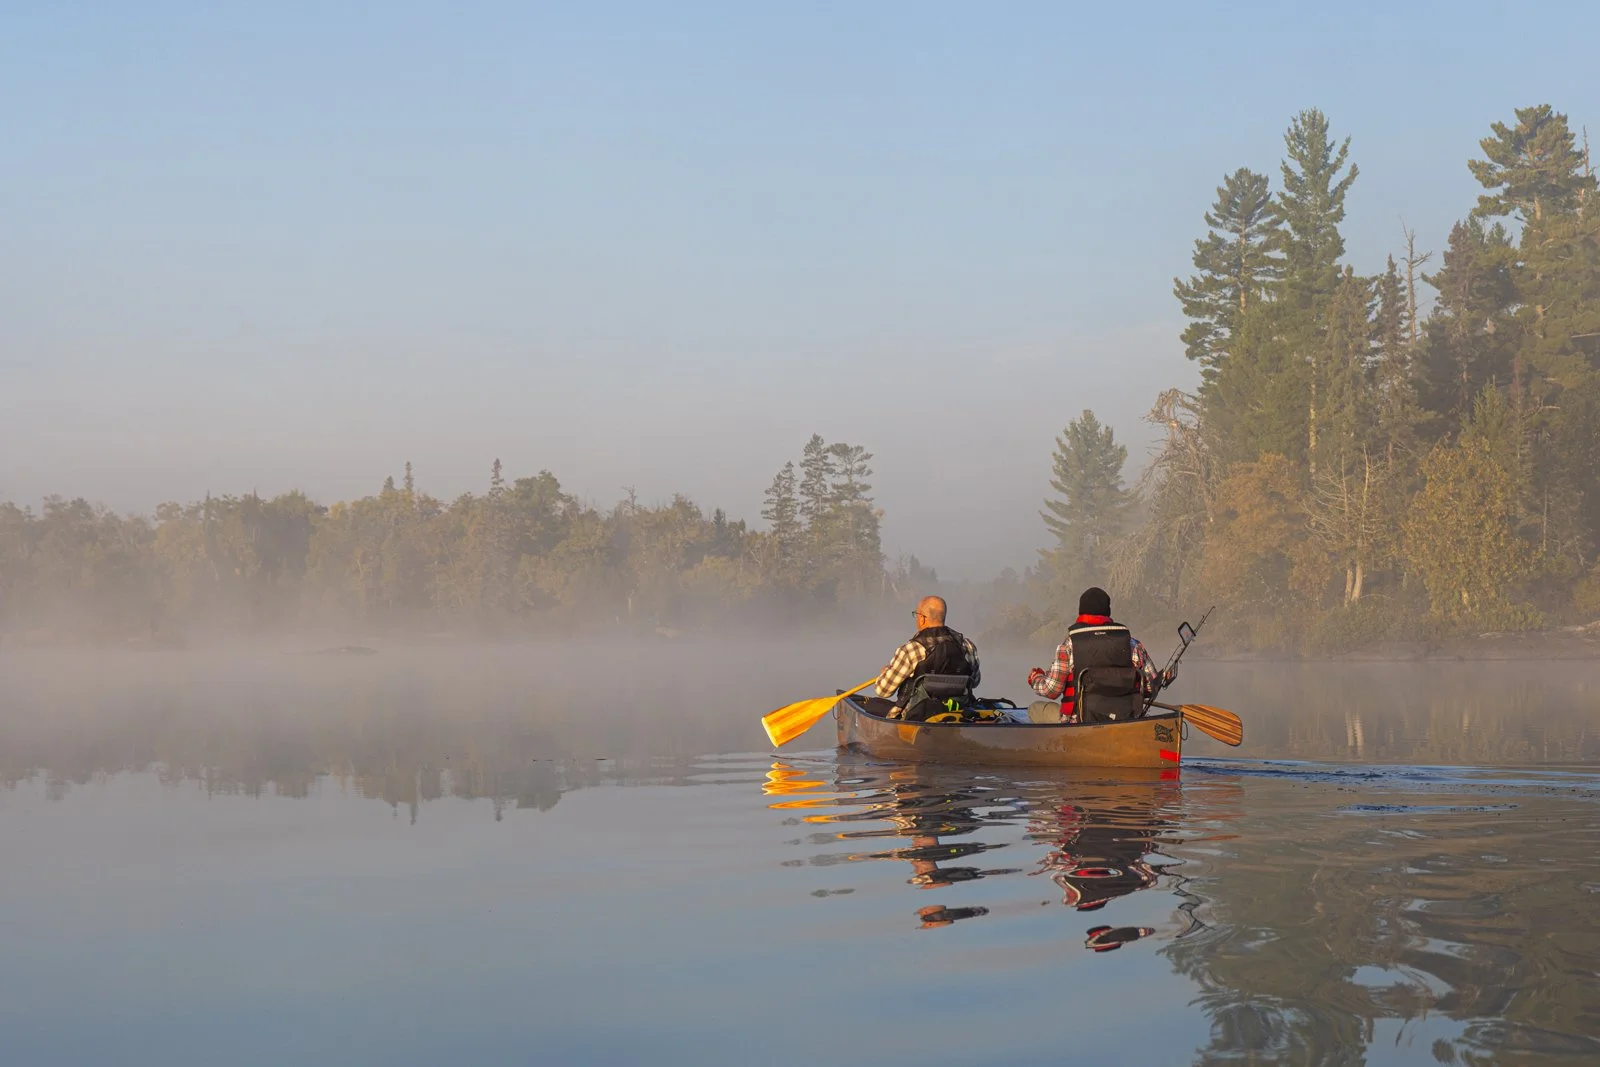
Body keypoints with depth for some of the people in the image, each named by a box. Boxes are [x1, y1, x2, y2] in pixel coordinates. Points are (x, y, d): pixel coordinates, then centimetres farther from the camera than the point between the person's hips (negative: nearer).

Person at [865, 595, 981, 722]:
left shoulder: (910, 650, -17)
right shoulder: (967, 646, -5)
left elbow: (883, 690, -8)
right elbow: (975, 681, 14)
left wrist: (883, 673, 15)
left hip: (916, 718, -5)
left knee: (870, 704, 16)